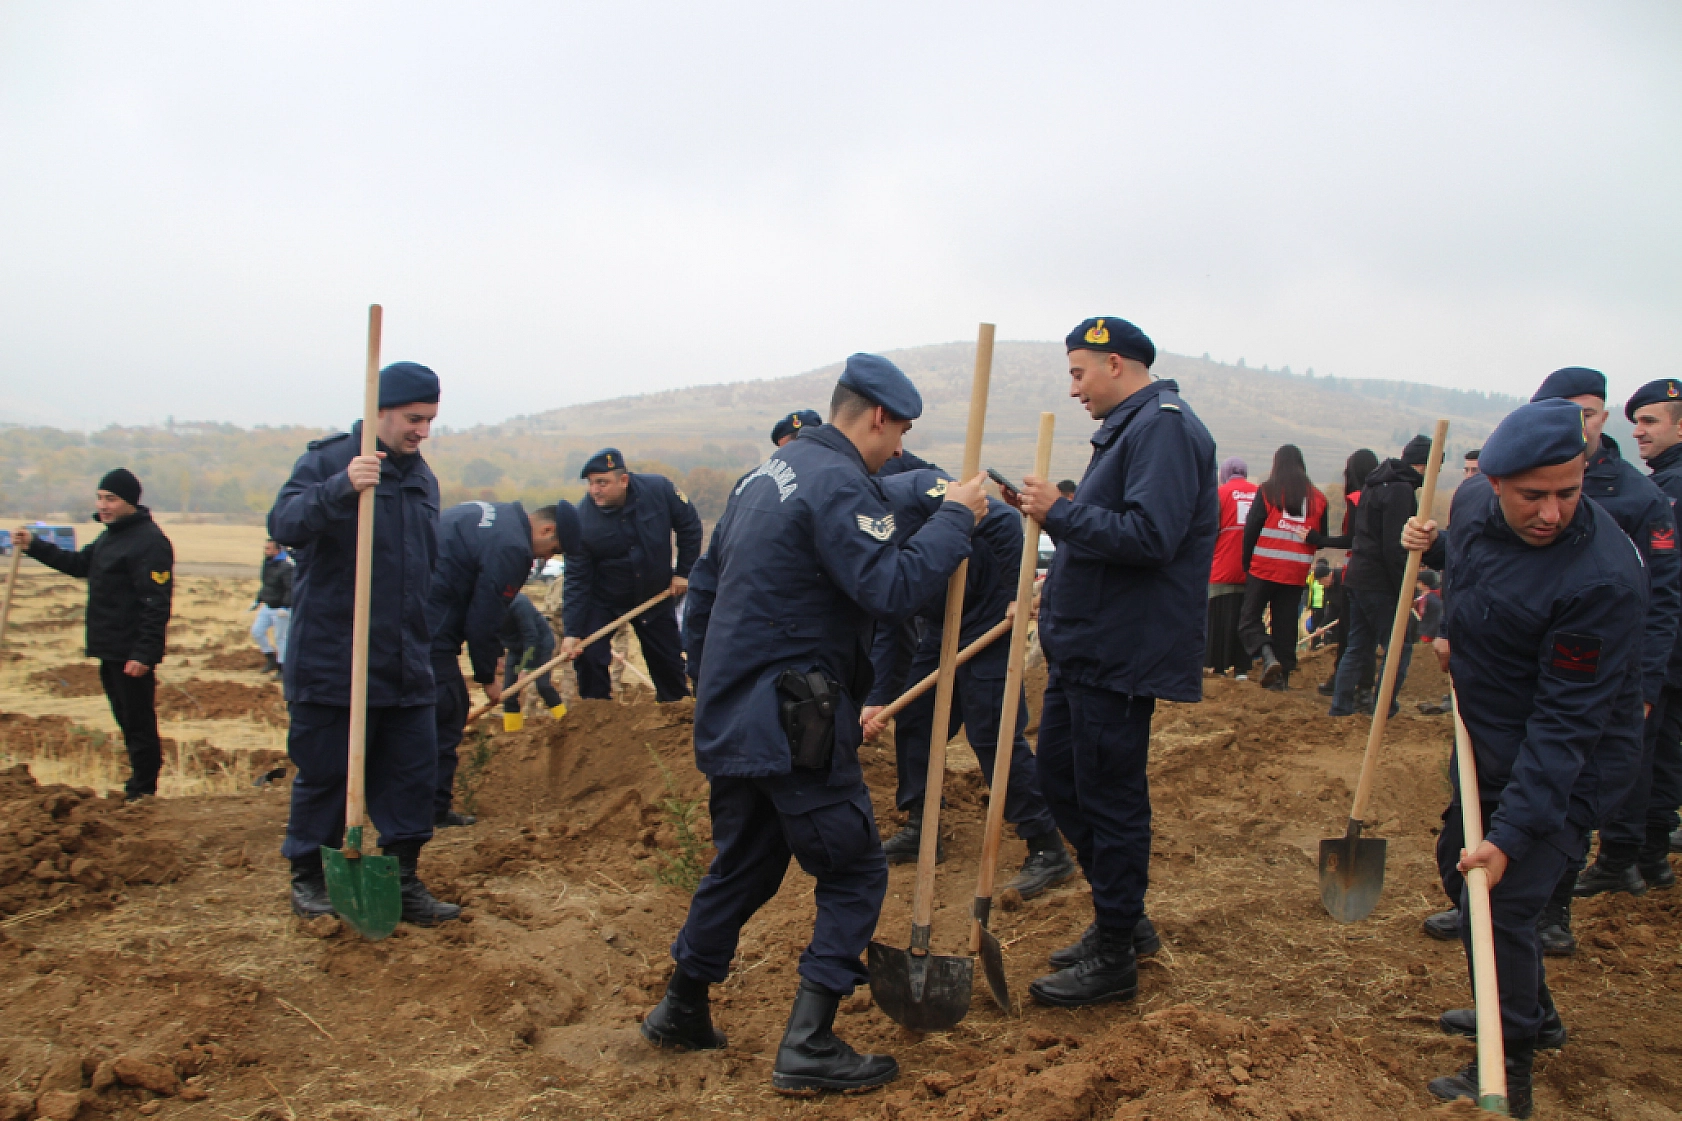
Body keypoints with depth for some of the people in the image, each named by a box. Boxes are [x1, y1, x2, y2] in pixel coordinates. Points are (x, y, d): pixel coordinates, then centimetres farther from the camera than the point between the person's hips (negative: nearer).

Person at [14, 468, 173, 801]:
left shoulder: (149, 541, -17)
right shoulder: (110, 536, 16)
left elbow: (156, 605, -22)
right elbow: (79, 564, 28)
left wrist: (143, 653, -25)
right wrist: (34, 545, 17)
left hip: (132, 654, -10)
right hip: (109, 649, 10)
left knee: (139, 723, -3)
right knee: (127, 721, 15)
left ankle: (142, 792, 3)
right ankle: (138, 784, 24)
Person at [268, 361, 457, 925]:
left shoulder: (422, 477, 14)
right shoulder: (326, 461, -6)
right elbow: (283, 524, -23)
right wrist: (341, 489, -39)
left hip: (406, 665, 6)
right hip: (332, 661, -6)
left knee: (413, 771, 5)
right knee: (324, 772, 4)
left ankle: (403, 881, 16)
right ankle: (308, 875, 22)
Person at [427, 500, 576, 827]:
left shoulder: (500, 516, 17)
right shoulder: (511, 548, -14)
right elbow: (484, 619, -12)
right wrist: (488, 678, 1)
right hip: (429, 630, -10)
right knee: (445, 713, -1)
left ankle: (433, 807, 21)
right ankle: (435, 810, 4)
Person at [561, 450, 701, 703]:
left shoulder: (659, 489, -21)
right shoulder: (582, 518, -24)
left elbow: (689, 525, -4)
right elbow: (576, 580, -20)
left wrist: (684, 572, -4)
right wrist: (572, 632, -25)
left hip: (655, 595, 2)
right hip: (603, 601, -1)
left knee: (669, 660, 10)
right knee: (589, 656, -14)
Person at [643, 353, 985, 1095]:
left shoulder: (767, 475, 16)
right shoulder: (839, 485, -14)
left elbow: (704, 588, 21)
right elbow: (891, 590, -25)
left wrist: (712, 686, 28)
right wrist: (955, 518, -14)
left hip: (731, 719, 10)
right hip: (793, 726, -9)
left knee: (743, 865, 22)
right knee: (854, 872, 2)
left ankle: (681, 1011, 34)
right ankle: (808, 1046, 3)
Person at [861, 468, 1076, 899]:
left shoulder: (906, 491, -23)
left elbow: (1003, 520, -26)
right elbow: (883, 628, 6)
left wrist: (1017, 591, -23)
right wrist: (876, 698, -1)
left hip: (990, 620, -9)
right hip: (940, 629, 9)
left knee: (994, 736, -8)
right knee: (912, 721, 12)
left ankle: (1049, 851, 3)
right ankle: (919, 830, 28)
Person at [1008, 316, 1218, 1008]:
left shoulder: (1164, 427, -15)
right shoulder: (1128, 428, 18)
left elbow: (1149, 537, -27)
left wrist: (1060, 513, -21)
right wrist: (1059, 593, 21)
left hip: (1119, 658, -11)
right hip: (1085, 648, 11)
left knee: (1109, 798, -1)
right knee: (1059, 776, 16)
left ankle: (1114, 958, 13)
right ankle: (1121, 916, 30)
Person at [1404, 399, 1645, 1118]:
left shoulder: (1602, 579, -32)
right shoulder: (1474, 507, -8)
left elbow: (1567, 721, -31)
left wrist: (1511, 832, -32)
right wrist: (1430, 547, 0)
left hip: (1569, 767, -9)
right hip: (1492, 746, 9)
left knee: (1501, 906, -8)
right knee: (1458, 865, 22)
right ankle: (1532, 1015, 43)